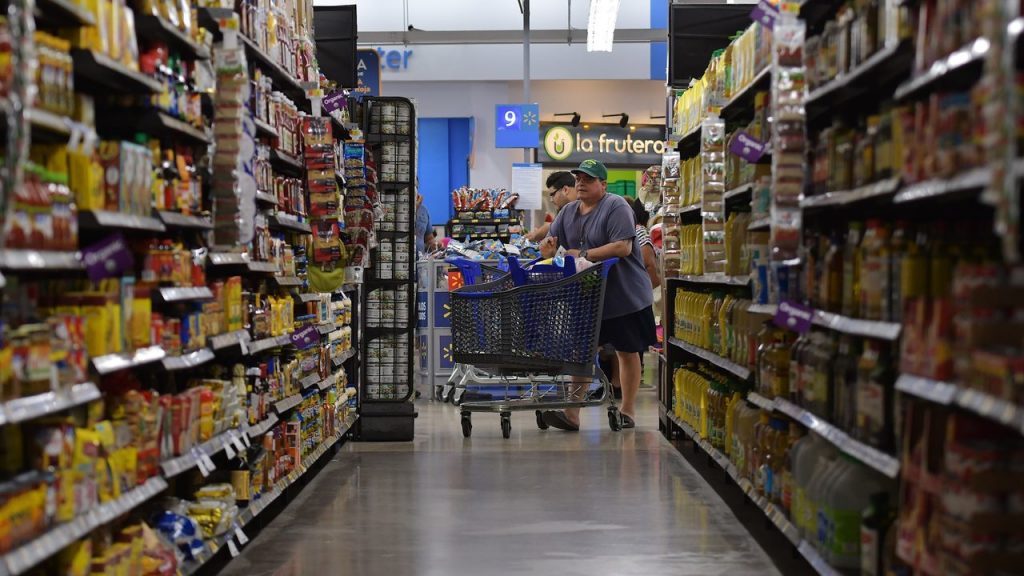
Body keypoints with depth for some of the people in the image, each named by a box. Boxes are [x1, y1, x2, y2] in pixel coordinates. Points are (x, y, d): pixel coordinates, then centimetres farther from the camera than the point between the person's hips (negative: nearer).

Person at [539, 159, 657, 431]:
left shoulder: (616, 207, -13)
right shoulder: (569, 211, 9)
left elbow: (623, 247, -24)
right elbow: (550, 242, 9)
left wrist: (583, 255, -24)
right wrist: (548, 246, -16)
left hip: (624, 296, -6)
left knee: (627, 352, 7)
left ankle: (627, 411, 17)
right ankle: (572, 413, 1)